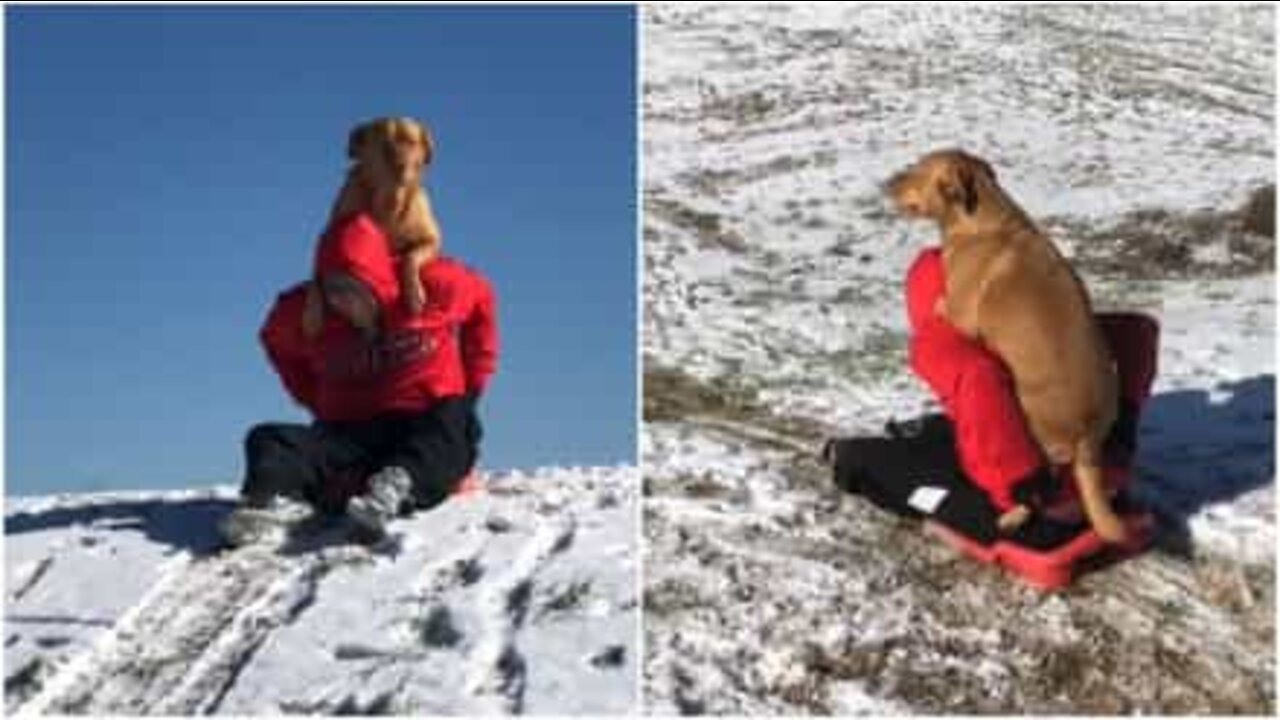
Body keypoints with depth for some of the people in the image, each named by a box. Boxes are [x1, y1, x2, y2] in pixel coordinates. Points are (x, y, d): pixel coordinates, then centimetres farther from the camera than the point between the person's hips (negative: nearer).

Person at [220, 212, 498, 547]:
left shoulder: (433, 287, -7)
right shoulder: (304, 313, -2)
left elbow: (479, 297, 12)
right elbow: (276, 339, 20)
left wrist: (473, 381, 9)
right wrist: (314, 399, 10)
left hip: (424, 426, -2)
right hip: (348, 433, 2)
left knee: (455, 420, -37)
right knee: (270, 440, -23)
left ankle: (397, 485, -58)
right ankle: (273, 500, -54)